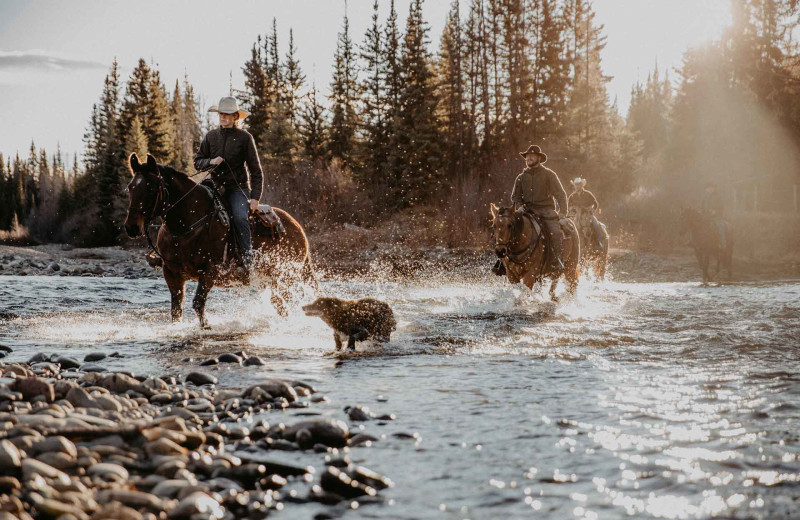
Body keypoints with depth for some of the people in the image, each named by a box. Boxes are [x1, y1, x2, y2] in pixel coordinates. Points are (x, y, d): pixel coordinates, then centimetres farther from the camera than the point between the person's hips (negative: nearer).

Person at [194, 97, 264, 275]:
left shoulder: (244, 137, -1)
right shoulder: (210, 136, 9)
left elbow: (256, 170, -1)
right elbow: (197, 162, 14)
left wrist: (255, 197, -10)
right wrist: (210, 162, -10)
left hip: (238, 188, -4)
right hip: (216, 187, 4)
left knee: (240, 217, -29)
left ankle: (247, 260, -26)